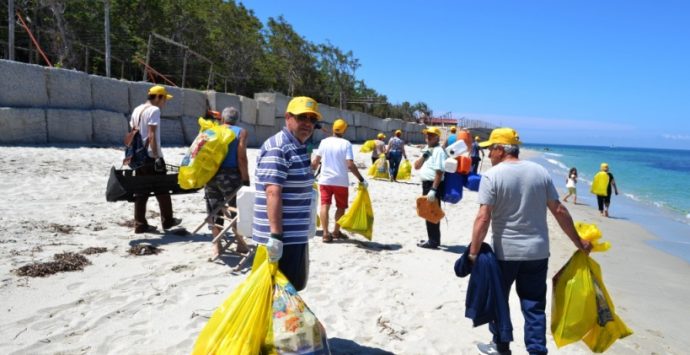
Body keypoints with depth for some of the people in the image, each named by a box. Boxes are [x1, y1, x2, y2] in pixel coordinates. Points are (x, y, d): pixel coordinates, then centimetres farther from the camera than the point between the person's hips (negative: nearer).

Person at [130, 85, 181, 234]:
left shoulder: (137, 110, 14)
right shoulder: (154, 110, -12)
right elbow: (152, 135, -19)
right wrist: (157, 157, -19)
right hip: (151, 156, -8)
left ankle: (140, 224, 10)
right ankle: (167, 221, 16)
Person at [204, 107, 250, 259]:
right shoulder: (241, 132, 2)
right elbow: (241, 158, -9)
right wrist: (246, 180, -6)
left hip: (210, 174, 4)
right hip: (230, 175, -3)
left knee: (214, 210, 12)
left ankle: (216, 246, 17)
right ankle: (240, 243, 22)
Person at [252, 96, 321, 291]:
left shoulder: (299, 147, 15)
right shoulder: (277, 148, -17)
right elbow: (273, 192, -26)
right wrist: (276, 235, -31)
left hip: (296, 235, 10)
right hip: (282, 237, -10)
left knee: (294, 287, 20)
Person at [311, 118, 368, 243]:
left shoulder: (324, 142, 2)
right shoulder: (346, 144, -9)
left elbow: (316, 161, 6)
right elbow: (350, 165, -17)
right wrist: (361, 179, -11)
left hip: (325, 180, 2)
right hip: (341, 181, -2)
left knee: (325, 206, 1)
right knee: (341, 207, 14)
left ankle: (326, 233, -8)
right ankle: (336, 231, 23)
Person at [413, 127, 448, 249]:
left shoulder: (439, 151, -14)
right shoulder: (427, 149, 16)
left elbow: (439, 172, -22)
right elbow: (416, 166, 13)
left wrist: (433, 189, -27)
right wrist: (424, 155, -2)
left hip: (433, 185, -10)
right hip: (426, 184, 10)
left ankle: (433, 241, 4)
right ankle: (432, 239, 26)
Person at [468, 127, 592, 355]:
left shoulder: (492, 176, -12)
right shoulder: (540, 171, 1)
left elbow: (483, 218, -19)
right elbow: (559, 211, 2)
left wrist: (473, 253, -15)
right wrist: (578, 243, 12)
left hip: (505, 251, -3)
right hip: (538, 251, 4)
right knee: (534, 307, 11)